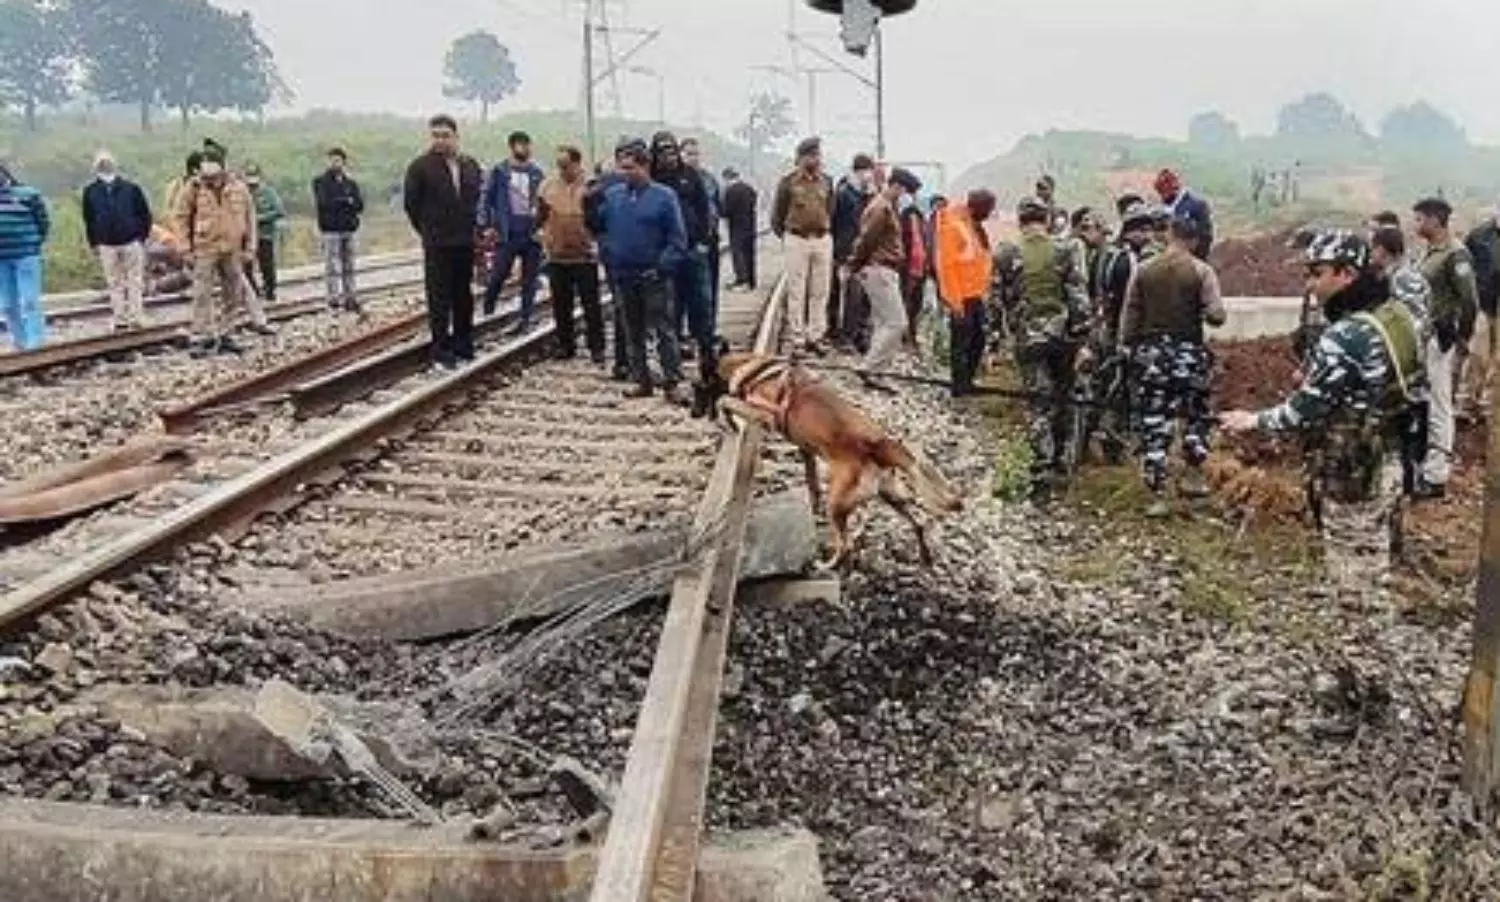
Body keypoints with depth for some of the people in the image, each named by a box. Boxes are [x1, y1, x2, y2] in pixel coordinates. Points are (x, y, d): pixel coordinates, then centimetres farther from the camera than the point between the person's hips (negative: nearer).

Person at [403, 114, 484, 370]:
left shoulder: (471, 166, 7)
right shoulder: (420, 166, -6)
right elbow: (411, 203, -1)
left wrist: (471, 227, 9)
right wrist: (427, 231, 3)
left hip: (466, 243, 5)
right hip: (437, 245, -5)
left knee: (464, 297, 12)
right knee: (439, 299, -3)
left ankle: (463, 346, 23)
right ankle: (442, 352, 2)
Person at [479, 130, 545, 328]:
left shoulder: (537, 173, 7)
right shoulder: (499, 171, 0)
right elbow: (487, 199, 0)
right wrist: (486, 226, -8)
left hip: (532, 234, 3)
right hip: (506, 235, -2)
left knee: (530, 280, 5)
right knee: (499, 274, -2)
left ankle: (525, 319, 13)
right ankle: (487, 310, 21)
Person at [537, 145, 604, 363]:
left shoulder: (590, 186, -6)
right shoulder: (548, 185, 4)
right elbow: (540, 217, 11)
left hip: (584, 255, -4)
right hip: (557, 254, 4)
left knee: (591, 304, 1)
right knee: (561, 304, 13)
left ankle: (596, 348, 8)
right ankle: (565, 344, 25)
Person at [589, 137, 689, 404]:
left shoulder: (664, 196, -6)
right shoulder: (612, 194, 5)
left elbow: (678, 240, -7)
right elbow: (597, 226, 8)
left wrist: (662, 267, -16)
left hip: (654, 279, -4)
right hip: (623, 275, 5)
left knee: (665, 331, -1)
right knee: (633, 332, 13)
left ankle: (671, 382, 3)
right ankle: (640, 380, 23)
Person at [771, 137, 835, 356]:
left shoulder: (826, 182, 8)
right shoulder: (789, 182, -2)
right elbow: (777, 214, 4)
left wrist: (826, 231, 10)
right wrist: (785, 236, 5)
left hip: (822, 240, 4)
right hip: (796, 241, -4)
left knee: (820, 292, 5)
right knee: (796, 292, -1)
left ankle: (815, 336, 13)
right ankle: (797, 339, 3)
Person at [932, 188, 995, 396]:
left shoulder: (974, 225, 13)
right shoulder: (953, 225, -14)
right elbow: (948, 265, -18)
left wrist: (984, 290, 15)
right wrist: (955, 301, -20)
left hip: (976, 295, 9)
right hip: (962, 297, -9)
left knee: (978, 340, 14)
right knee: (961, 342, -2)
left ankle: (967, 383, 25)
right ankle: (959, 387, 5)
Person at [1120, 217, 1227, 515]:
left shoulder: (1143, 271, 1)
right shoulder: (1201, 271, -5)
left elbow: (1129, 317, 2)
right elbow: (1217, 315, -10)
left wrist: (1128, 346, 12)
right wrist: (1199, 311, 10)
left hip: (1150, 352, 1)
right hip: (1188, 351, -1)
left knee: (1154, 424, 3)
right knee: (1196, 415, 20)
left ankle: (1158, 497, 2)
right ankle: (1193, 477, 22)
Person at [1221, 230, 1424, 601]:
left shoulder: (1348, 335, -23)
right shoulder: (1396, 315, 5)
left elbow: (1307, 407, -20)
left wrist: (1254, 421, -5)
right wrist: (1312, 377, 15)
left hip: (1352, 474, -9)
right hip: (1388, 463, 9)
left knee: (1353, 582, 3)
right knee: (1375, 565, 19)